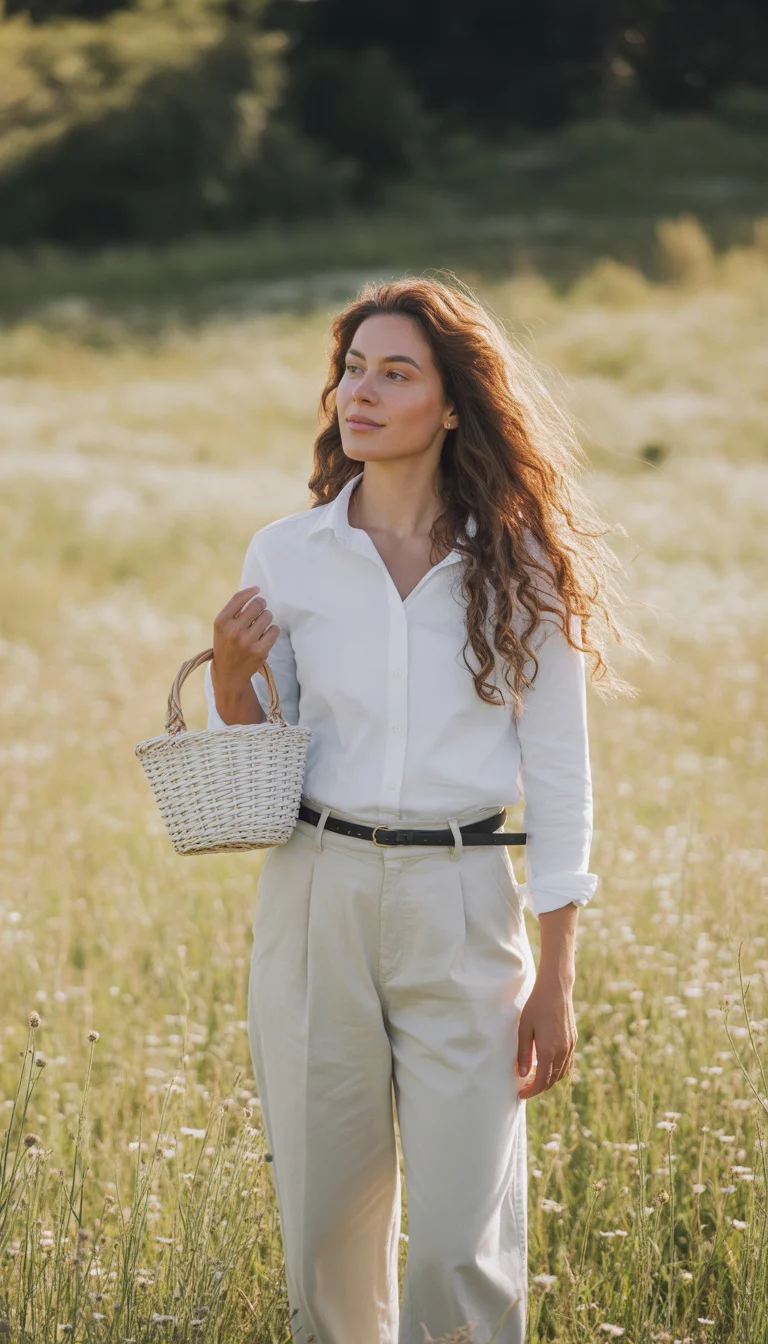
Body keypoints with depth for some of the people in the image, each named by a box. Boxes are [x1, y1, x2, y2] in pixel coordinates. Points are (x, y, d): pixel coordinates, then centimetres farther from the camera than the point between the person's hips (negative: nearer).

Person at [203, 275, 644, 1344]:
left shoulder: (519, 566, 0)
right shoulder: (285, 556, 4)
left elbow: (558, 777, 2)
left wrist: (556, 982, -1)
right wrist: (231, 674, -12)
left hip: (463, 905, -2)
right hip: (316, 896, 2)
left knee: (465, 1247, -5)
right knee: (327, 1227, 8)